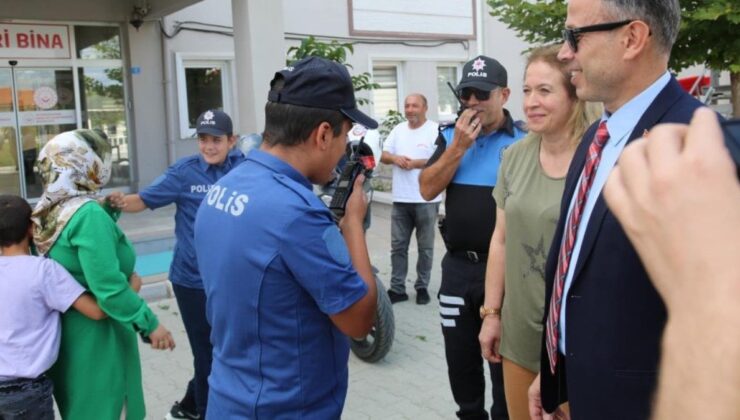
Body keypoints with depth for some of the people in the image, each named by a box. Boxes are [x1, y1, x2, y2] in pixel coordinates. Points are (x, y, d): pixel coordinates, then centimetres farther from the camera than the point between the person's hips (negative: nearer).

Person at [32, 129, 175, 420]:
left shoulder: (48, 211, 3)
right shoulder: (89, 214, -23)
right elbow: (109, 288, -27)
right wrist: (150, 324, -19)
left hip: (65, 332, 8)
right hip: (96, 336, -8)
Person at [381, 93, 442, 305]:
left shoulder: (436, 130, -6)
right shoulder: (398, 130, 11)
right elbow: (383, 155, 11)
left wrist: (416, 163, -20)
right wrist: (395, 158, -10)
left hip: (426, 200, -5)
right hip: (400, 200, 5)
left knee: (425, 247, 7)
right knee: (398, 246, 8)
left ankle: (422, 287, 19)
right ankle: (397, 288, 15)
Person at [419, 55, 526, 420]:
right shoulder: (450, 136, 5)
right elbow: (427, 190, -3)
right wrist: (458, 147, -13)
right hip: (457, 266, 4)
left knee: (504, 360, 11)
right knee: (460, 358, 18)